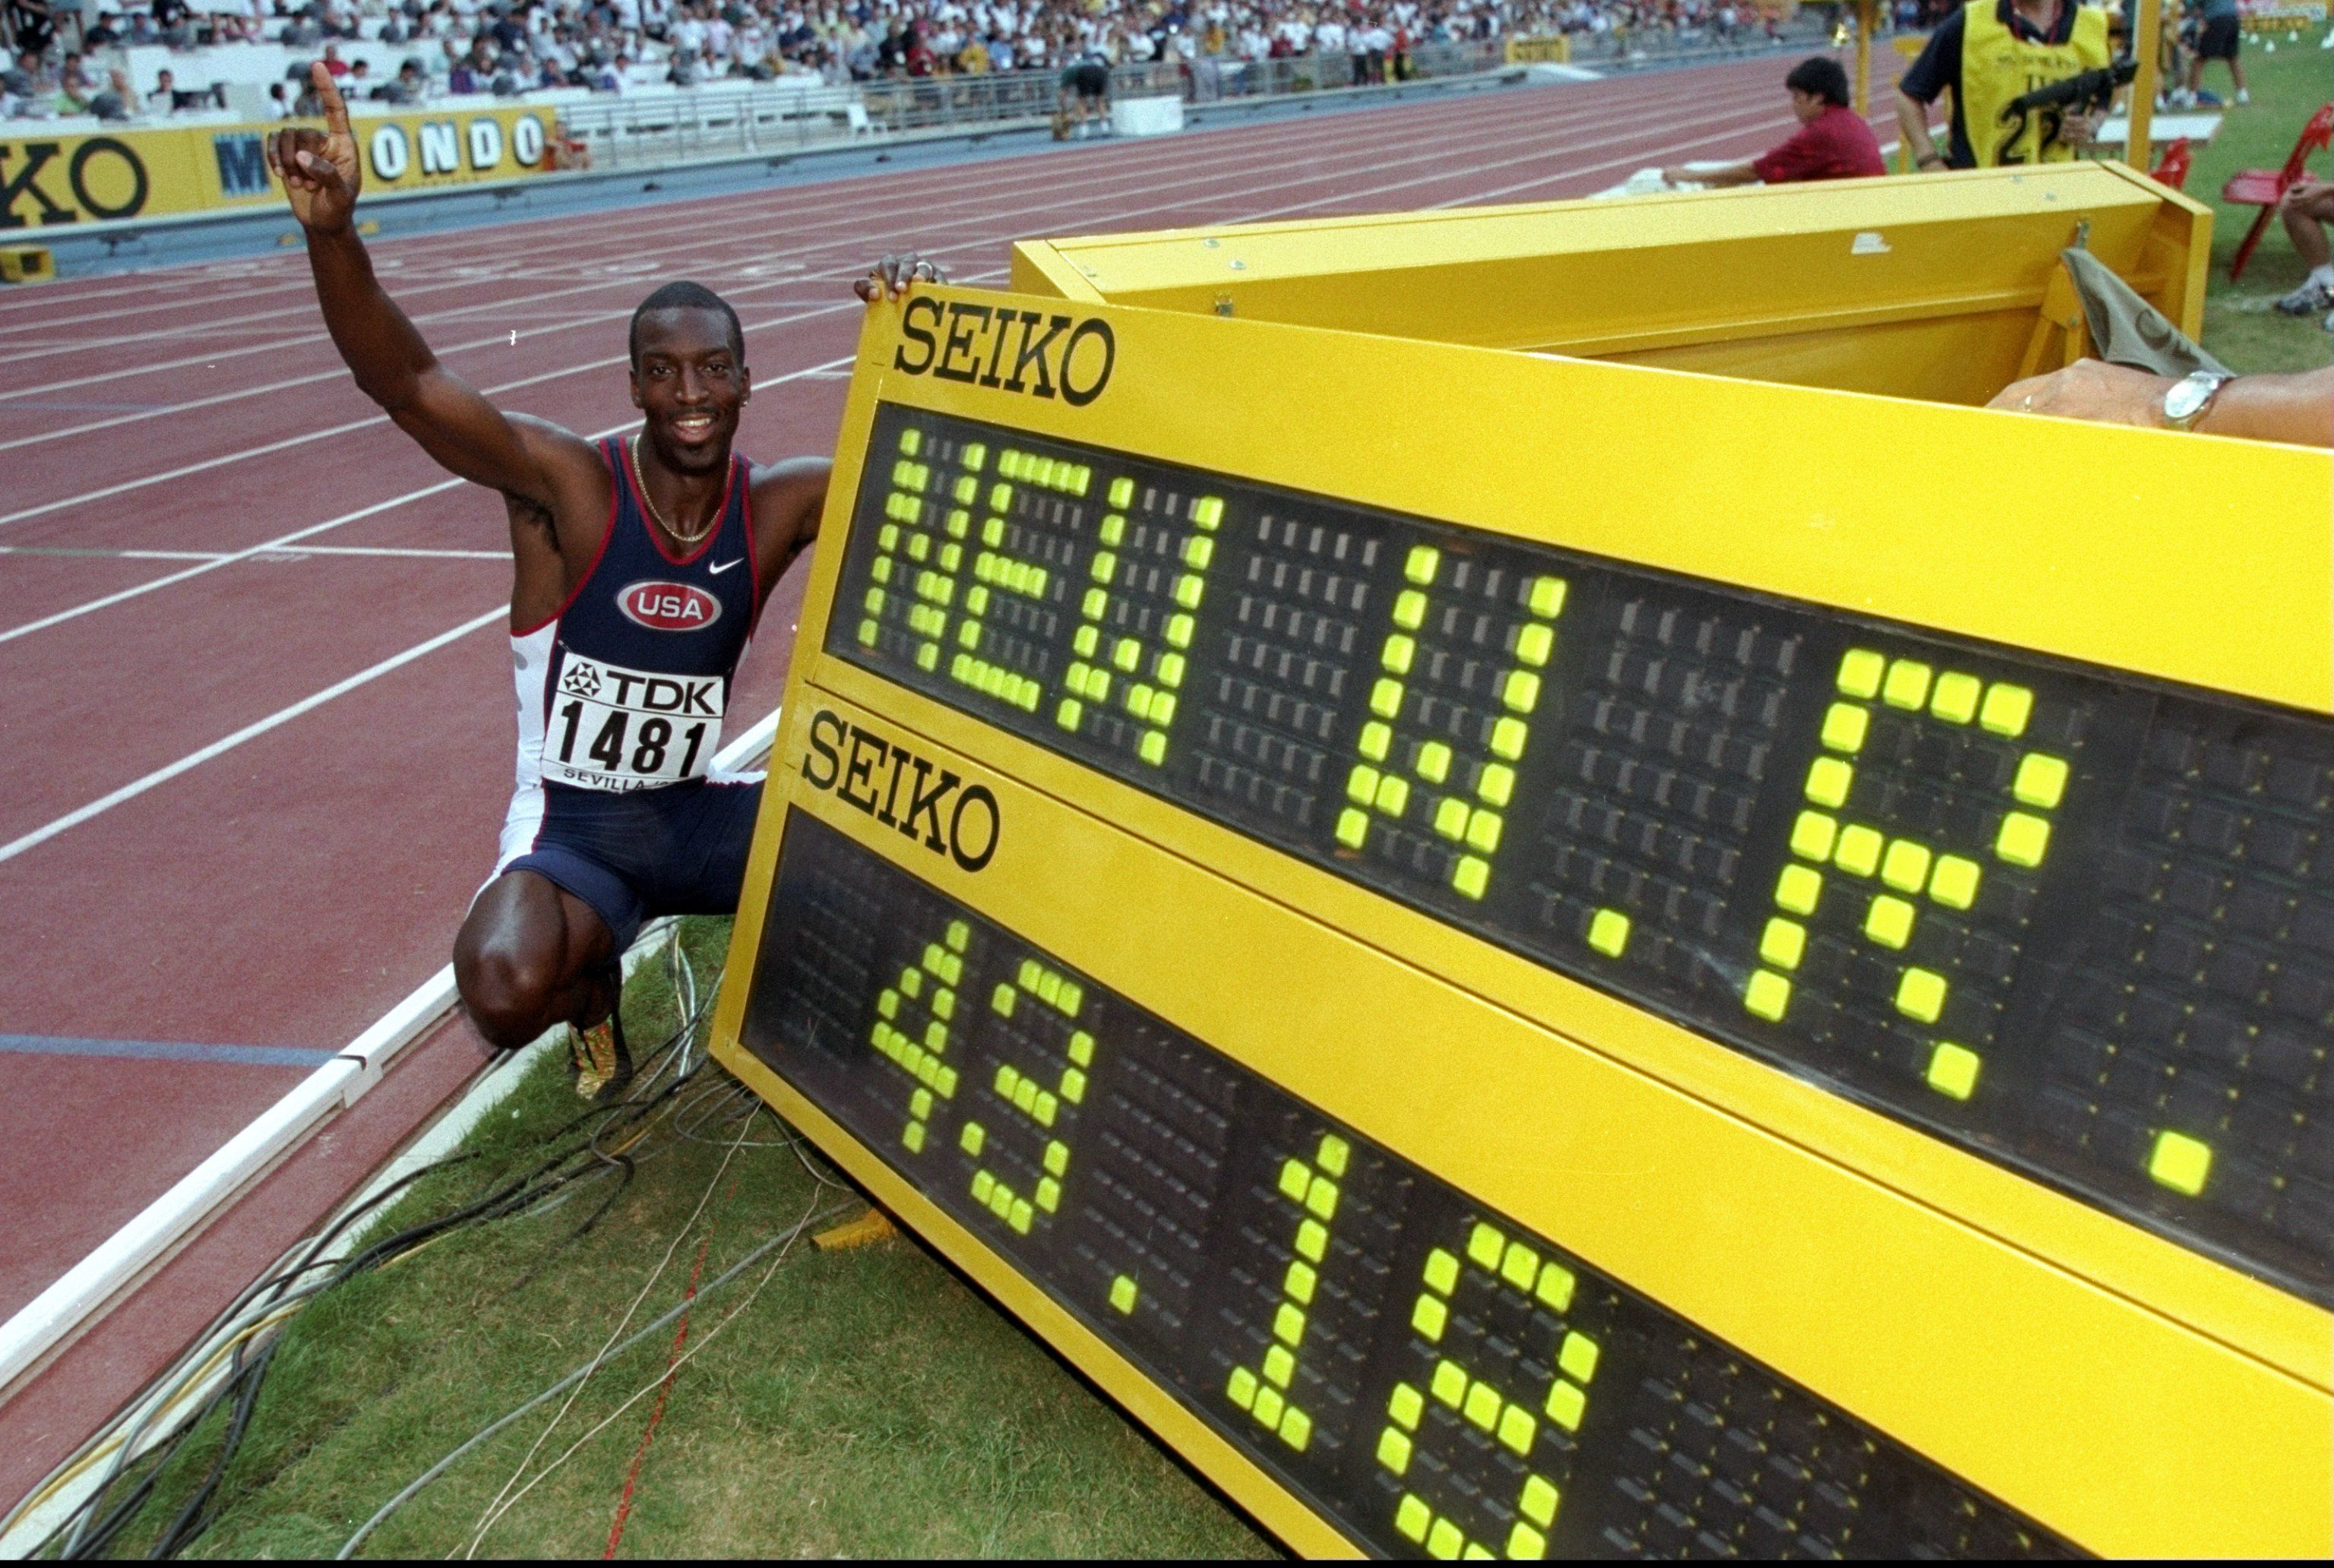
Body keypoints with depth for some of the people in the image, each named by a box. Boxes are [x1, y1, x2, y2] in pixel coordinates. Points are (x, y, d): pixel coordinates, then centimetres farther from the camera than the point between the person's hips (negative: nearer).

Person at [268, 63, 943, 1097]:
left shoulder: (778, 507, -5)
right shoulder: (569, 486, -16)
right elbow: (404, 382, -28)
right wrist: (332, 231, -46)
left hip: (694, 813, 4)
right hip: (569, 831, -3)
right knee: (508, 992, -33)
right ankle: (593, 982, 6)